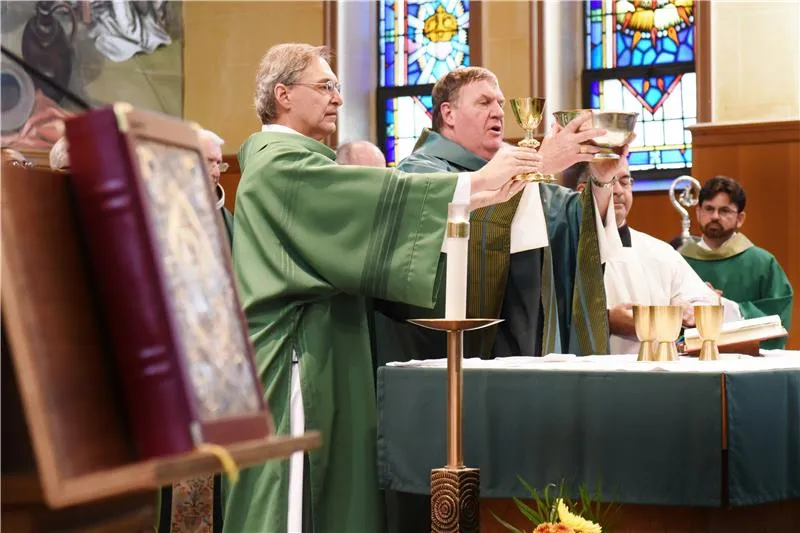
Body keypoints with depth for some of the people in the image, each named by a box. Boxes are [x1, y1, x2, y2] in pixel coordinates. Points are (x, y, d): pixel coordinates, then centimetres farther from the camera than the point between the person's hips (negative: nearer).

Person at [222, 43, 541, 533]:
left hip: (322, 358, 10)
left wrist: (476, 197, 7)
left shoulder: (296, 162, 21)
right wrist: (474, 183, -21)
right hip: (297, 358, -10)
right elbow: (380, 194, -21)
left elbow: (363, 211, 16)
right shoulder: (279, 165, -11)